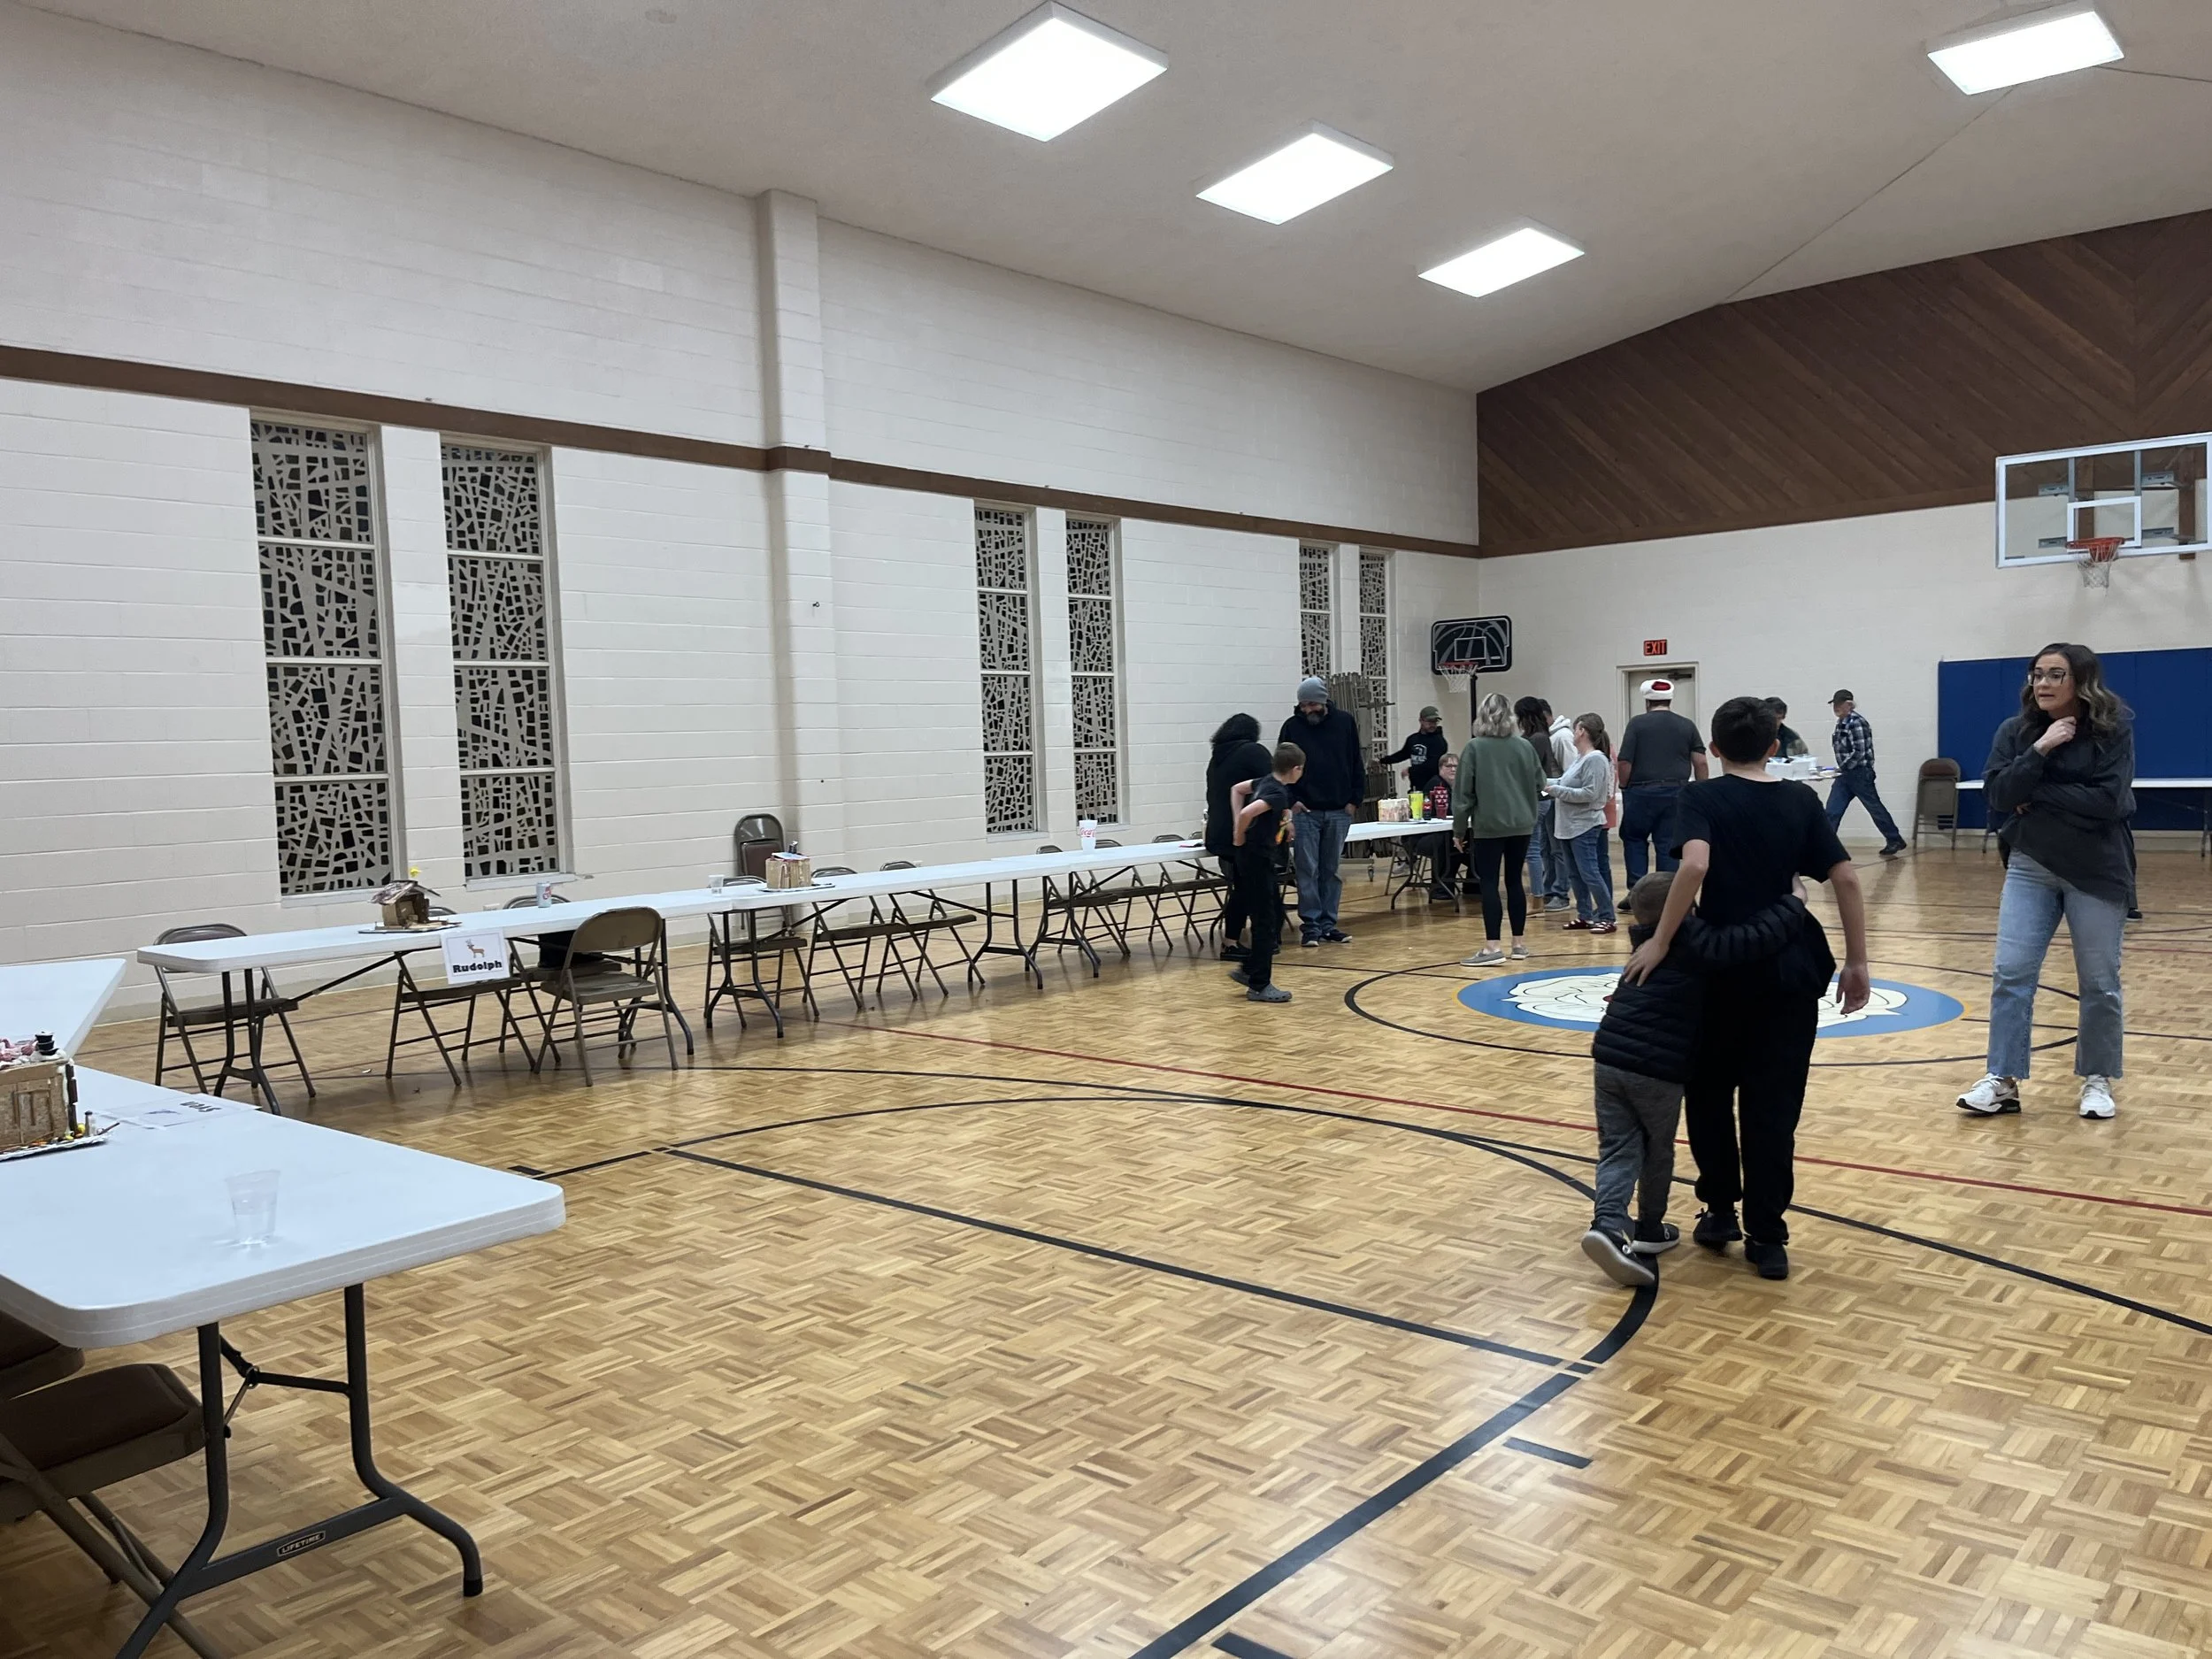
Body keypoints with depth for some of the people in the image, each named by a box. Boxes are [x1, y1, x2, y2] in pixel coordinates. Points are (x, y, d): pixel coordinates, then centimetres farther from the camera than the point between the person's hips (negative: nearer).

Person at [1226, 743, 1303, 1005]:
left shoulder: (1267, 782, 6)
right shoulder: (1278, 794, -21)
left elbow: (1236, 789, 20)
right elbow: (1248, 813, -36)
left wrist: (1239, 826, 12)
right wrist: (1241, 837, -18)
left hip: (1263, 858, 10)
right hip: (1257, 859, -10)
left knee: (1274, 915, 16)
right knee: (1265, 922, -3)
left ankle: (1249, 970, 23)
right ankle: (1259, 986, 4)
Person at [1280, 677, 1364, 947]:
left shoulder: (1345, 722, 3)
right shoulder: (1292, 726, 0)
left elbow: (1356, 763, 7)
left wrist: (1355, 799, 1)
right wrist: (1290, 799, -7)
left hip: (1338, 812, 1)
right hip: (1305, 812, -1)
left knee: (1331, 871, 8)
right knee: (1308, 871, -2)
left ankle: (1328, 924, 14)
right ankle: (1310, 926, 3)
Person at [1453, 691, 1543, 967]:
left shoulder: (1474, 747, -7)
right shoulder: (1524, 746, 3)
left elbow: (1463, 792, -6)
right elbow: (1539, 785, 9)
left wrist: (1459, 828, 1)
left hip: (1488, 826, -4)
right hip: (1520, 825, 4)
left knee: (1489, 884, -2)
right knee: (1514, 881, 12)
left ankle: (1493, 947, -6)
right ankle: (1519, 943, 17)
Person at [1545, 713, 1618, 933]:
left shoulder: (1596, 759, -14)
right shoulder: (1580, 757, 12)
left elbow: (1589, 793, -20)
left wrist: (1557, 790, -18)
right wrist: (1550, 785, 1)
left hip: (1585, 826, -9)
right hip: (1570, 825, 9)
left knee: (1590, 873, -9)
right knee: (1575, 875, 12)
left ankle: (1607, 918, -3)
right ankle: (1585, 916, 20)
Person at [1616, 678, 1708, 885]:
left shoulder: (1637, 724, -3)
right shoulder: (1687, 726, 7)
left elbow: (1624, 762, -7)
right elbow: (1700, 763, 3)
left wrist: (1624, 787, 6)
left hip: (1641, 792, -2)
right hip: (1676, 793, 3)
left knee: (1634, 839, 13)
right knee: (1669, 846, 6)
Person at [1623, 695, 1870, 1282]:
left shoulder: (1702, 798, -5)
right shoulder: (1801, 800, 4)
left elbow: (1694, 865, -24)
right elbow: (1846, 879, 0)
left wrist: (1660, 941, -21)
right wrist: (1857, 962, 6)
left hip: (1724, 969, -2)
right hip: (1791, 969, 2)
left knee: (1710, 1092, 17)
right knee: (1774, 1106, 7)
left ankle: (1720, 1210, 23)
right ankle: (1767, 1236, 10)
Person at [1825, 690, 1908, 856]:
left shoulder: (1856, 722, -17)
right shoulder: (1841, 722, 10)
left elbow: (1859, 752, -21)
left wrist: (1841, 767, -17)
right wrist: (1841, 769, 12)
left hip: (1860, 773, -8)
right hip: (1846, 774, 8)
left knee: (1875, 808, 4)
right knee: (1832, 811, 0)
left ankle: (1895, 841, 18)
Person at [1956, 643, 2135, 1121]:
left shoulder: (2114, 728, -8)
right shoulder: (2016, 731, 0)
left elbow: (2109, 800, -18)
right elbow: (1997, 796, -11)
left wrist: (2038, 795, -14)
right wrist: (2040, 750, -20)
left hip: (2097, 871, -2)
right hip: (2030, 867, 2)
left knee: (2099, 982, 7)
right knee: (2011, 973, -3)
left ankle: (2097, 1080, 23)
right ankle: (2003, 1081, 1)